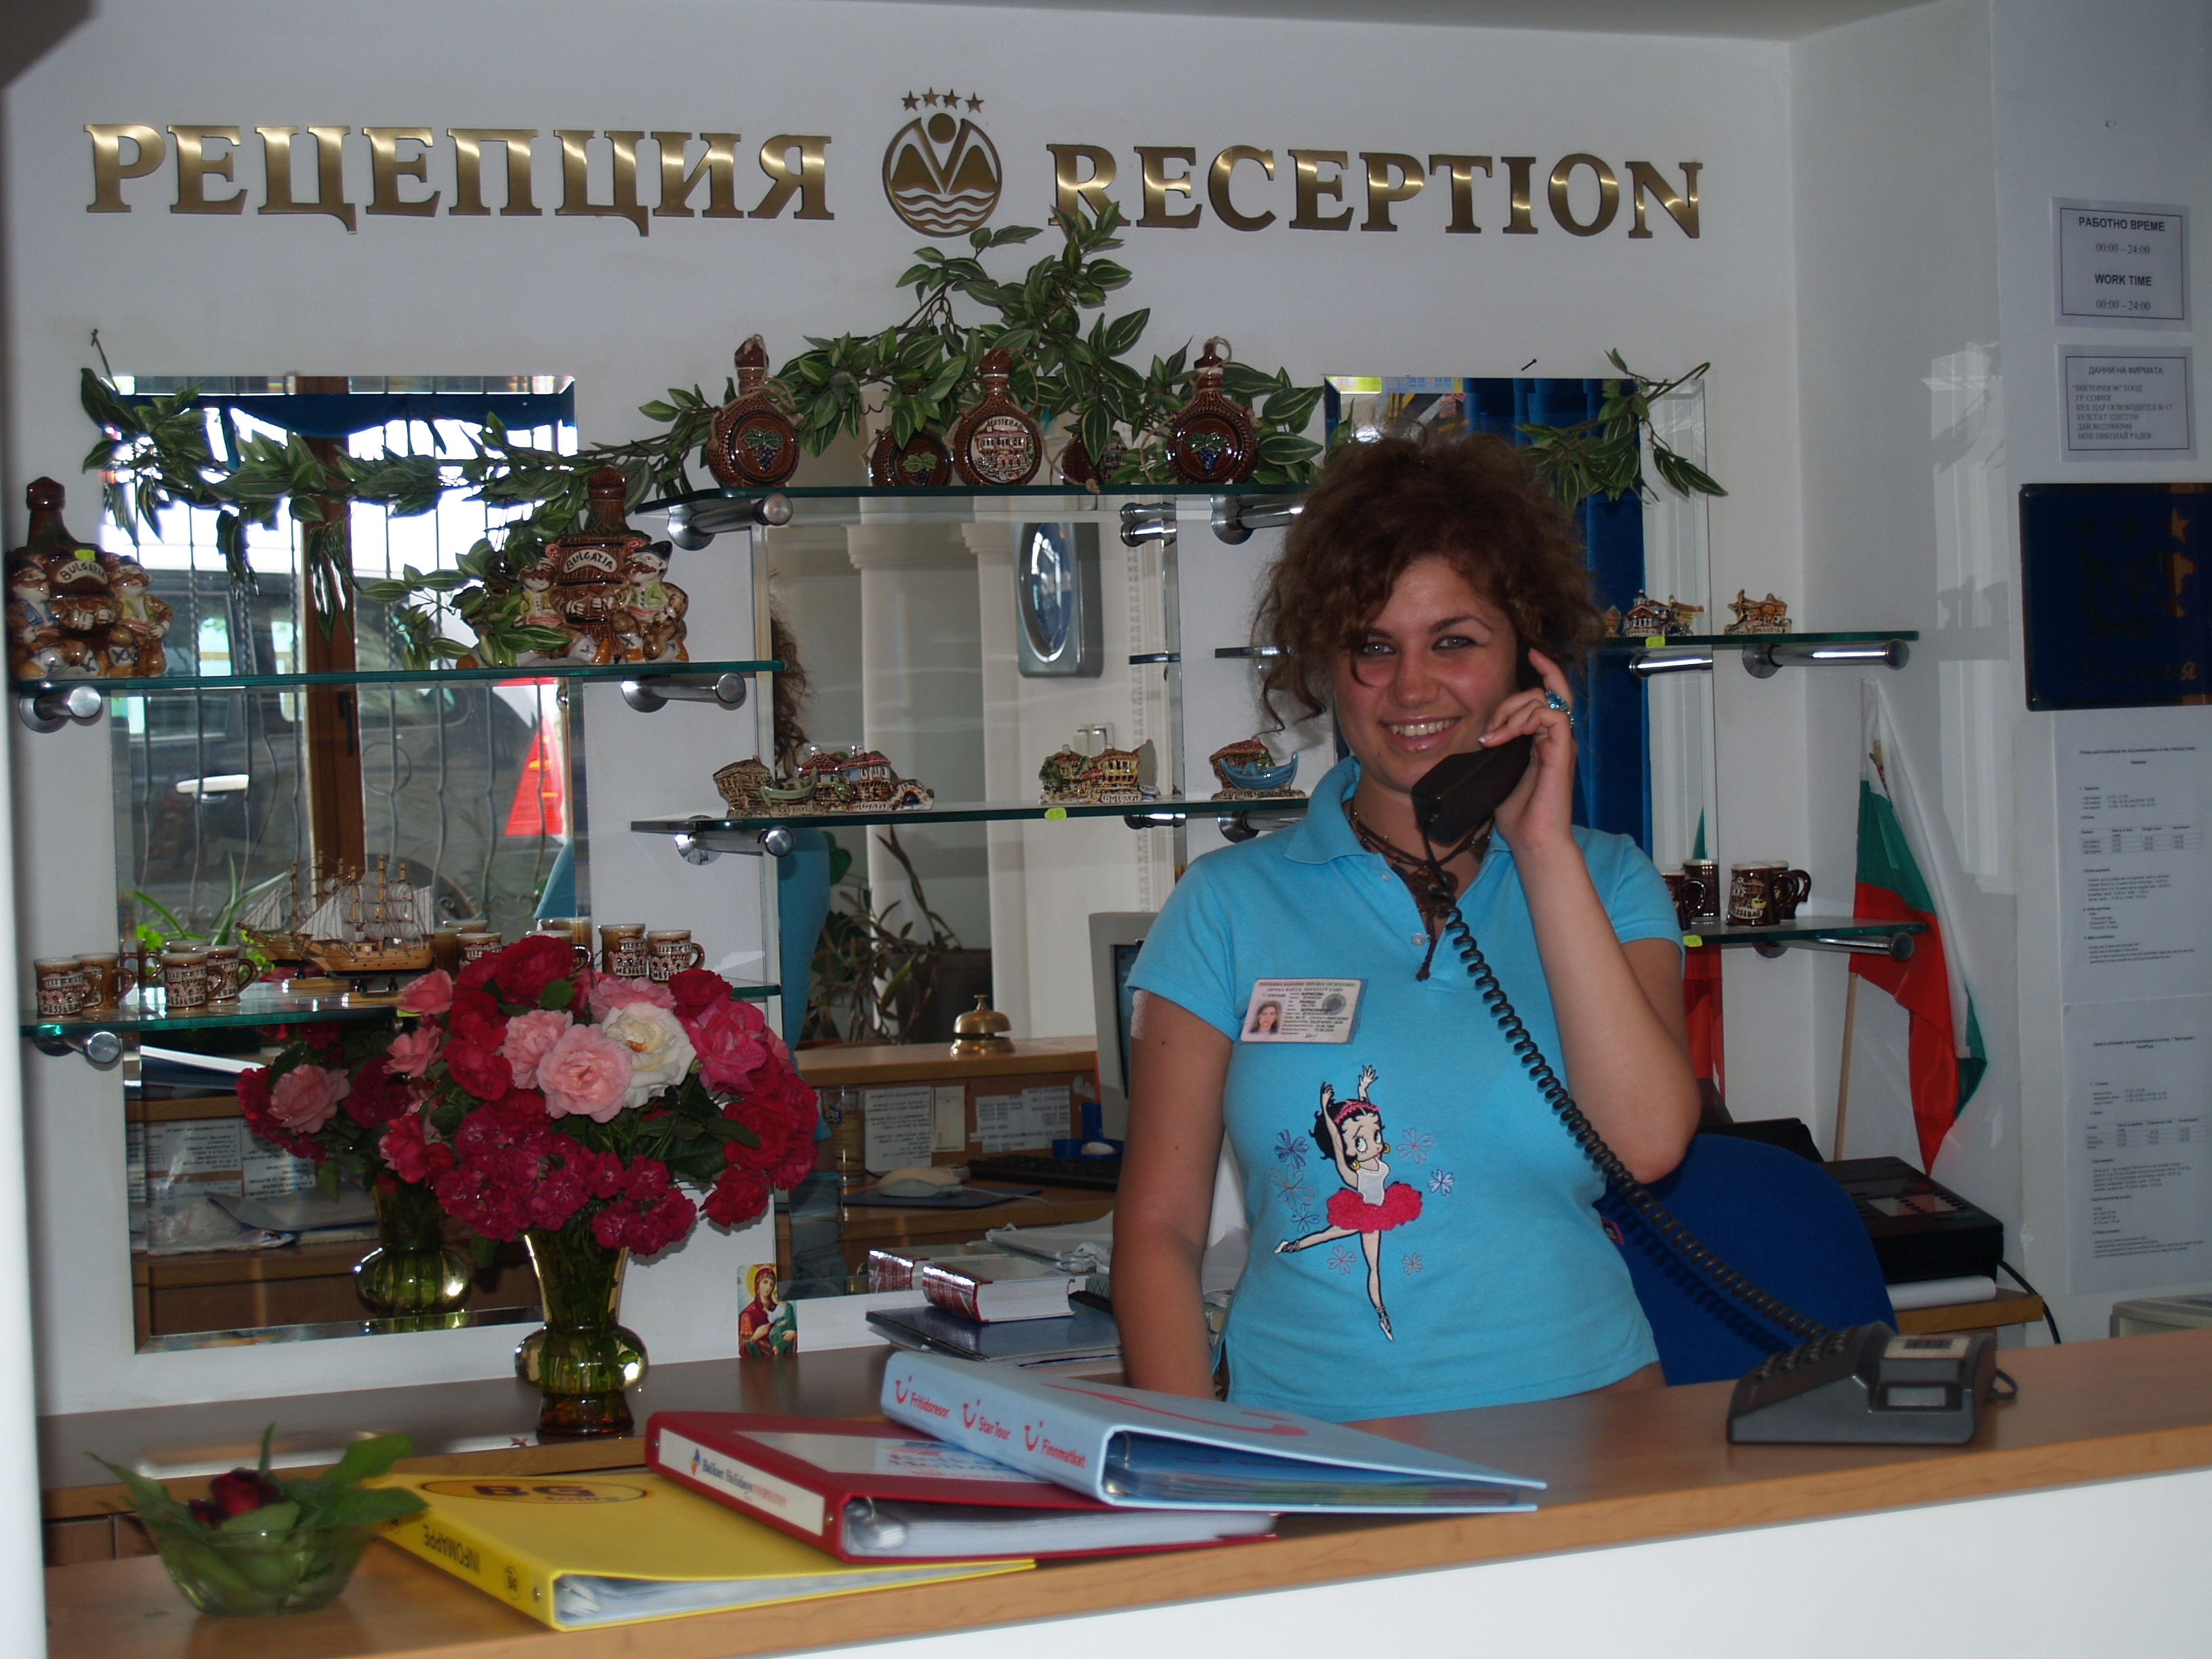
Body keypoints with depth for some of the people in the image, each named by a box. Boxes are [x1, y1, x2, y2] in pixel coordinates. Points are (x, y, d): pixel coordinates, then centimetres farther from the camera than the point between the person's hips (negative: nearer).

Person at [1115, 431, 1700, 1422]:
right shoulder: (1230, 904, 9)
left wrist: (1544, 848, -3)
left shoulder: (1604, 882, 12)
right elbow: (1158, 1226, 6)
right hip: (1303, 1442, 0)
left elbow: (1645, 1144, -5)